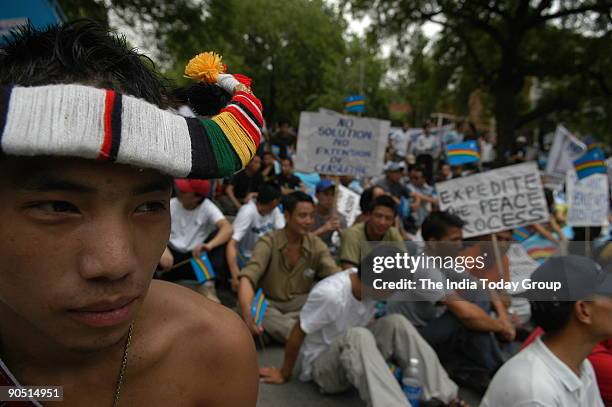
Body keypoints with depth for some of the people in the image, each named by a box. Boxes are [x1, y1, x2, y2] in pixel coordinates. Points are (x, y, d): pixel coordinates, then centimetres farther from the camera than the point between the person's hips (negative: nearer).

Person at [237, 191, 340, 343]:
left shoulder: (316, 245, -6)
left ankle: (274, 326, -19)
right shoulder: (268, 243, -16)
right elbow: (247, 278, -29)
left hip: (300, 305, 3)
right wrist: (248, 315, -49)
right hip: (269, 304, -2)